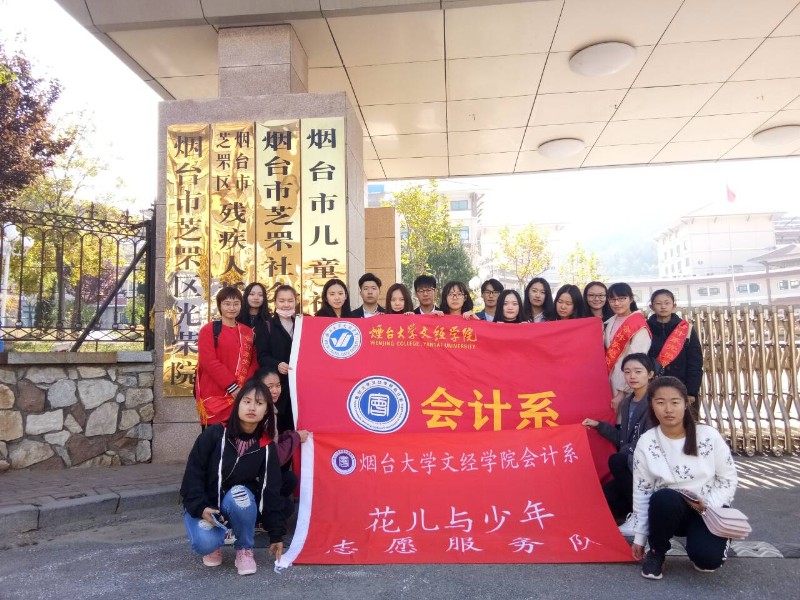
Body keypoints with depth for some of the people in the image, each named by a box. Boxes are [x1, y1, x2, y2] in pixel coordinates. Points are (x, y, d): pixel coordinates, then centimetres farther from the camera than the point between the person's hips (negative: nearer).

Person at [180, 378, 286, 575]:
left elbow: (271, 491, -3)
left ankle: (244, 550, -8)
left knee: (239, 495, -34)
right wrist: (200, 507, -25)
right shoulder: (214, 434, -15)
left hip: (239, 505, 2)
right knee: (205, 543, -31)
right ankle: (213, 546, 9)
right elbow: (193, 473, -12)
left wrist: (276, 534, -3)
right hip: (204, 506, -1)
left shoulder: (267, 448, -7)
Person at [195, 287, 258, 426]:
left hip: (242, 396, 4)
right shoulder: (208, 330, -2)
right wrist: (232, 386, -16)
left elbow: (254, 362, 9)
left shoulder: (248, 332, 12)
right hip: (214, 395, -4)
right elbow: (209, 362, -11)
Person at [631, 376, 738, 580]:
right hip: (669, 510, 1)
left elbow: (729, 479, -1)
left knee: (707, 558, -28)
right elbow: (641, 491, -4)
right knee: (664, 498, -35)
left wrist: (709, 504, -18)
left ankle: (716, 539, 11)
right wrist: (639, 537, -1)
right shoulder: (646, 443, -9)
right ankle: (657, 552, -7)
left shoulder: (709, 436, -10)